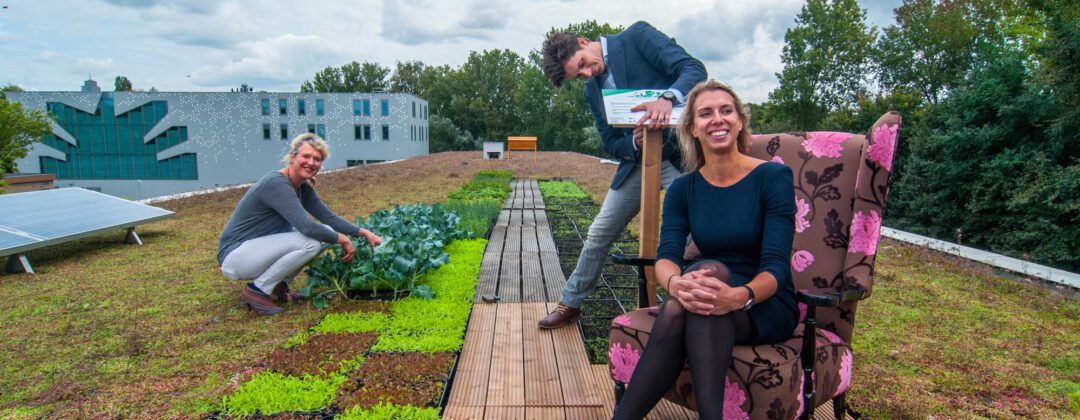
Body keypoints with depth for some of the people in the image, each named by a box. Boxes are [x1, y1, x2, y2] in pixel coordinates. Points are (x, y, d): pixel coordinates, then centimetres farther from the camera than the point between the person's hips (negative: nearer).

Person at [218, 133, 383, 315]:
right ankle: (256, 291, -11)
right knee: (310, 242, -26)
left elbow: (328, 217, 9)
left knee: (325, 233, 0)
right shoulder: (277, 184, -23)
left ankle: (279, 286, 7)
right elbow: (306, 226, -32)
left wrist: (363, 232, -1)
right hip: (235, 256, -9)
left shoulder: (303, 188, 4)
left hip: (260, 249, 9)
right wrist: (343, 239, -19)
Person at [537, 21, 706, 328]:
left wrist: (668, 99, -36)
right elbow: (612, 145, 10)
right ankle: (570, 303, 25)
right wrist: (635, 142, -14)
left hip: (682, 152, -5)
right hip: (637, 160, 6)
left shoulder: (637, 36, -7)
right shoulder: (592, 91, 9)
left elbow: (693, 68, -16)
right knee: (599, 234, 8)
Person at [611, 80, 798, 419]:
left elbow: (776, 265, -17)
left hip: (766, 306, -2)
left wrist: (739, 296, -40)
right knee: (678, 308, -36)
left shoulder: (773, 177, -8)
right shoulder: (683, 189, 1)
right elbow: (666, 257, -12)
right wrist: (676, 283, -38)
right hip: (709, 308, 2)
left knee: (709, 269, -36)